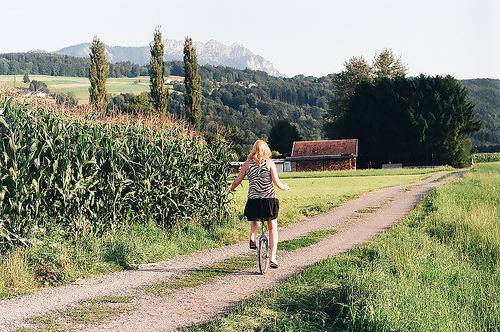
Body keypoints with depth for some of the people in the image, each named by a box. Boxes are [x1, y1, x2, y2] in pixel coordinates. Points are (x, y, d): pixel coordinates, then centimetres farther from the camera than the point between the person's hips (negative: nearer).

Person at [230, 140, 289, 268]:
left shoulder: (247, 163, 4)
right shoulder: (269, 162, -1)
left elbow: (237, 180, 7)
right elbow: (276, 182, -5)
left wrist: (232, 188, 28)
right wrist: (284, 187, 16)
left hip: (253, 200, 1)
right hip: (269, 199, -1)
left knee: (254, 220, 32)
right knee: (273, 228, 12)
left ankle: (253, 238, 5)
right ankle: (272, 257, 5)